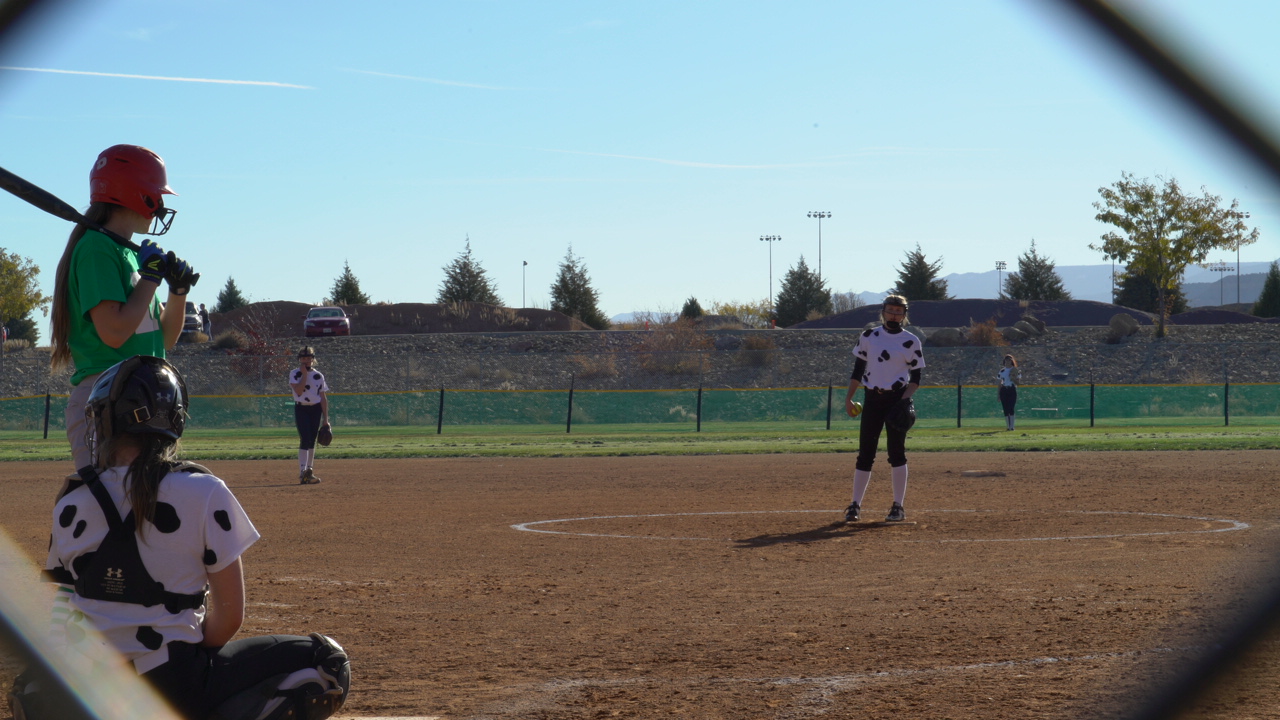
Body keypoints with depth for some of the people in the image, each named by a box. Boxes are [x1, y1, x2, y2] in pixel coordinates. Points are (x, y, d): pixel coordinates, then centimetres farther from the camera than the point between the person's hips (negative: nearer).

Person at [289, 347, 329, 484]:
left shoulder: (318, 376, 7)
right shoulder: (295, 374, -1)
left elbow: (323, 397, 8)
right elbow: (299, 390, -17)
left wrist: (325, 418, 4)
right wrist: (305, 374, -14)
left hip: (316, 409, 4)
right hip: (301, 409, -4)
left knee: (312, 441, 8)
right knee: (305, 440, -16)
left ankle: (309, 471, 17)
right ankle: (302, 472, -21)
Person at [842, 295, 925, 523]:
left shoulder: (910, 342, 0)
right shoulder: (868, 337, 7)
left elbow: (915, 377, 0)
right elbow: (858, 370, 11)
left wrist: (906, 398, -16)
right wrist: (848, 398, 3)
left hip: (897, 400, -2)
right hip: (872, 399, 2)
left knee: (896, 452, -2)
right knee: (865, 453, 0)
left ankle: (898, 507, 4)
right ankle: (855, 506, 4)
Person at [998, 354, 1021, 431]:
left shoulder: (1015, 370, 2)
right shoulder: (1002, 370, 13)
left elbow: (1018, 382, -1)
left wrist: (1013, 378, -20)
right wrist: (998, 392, 10)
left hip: (1012, 390, -4)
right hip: (1003, 390, 4)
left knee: (1011, 408, -11)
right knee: (1005, 409, 2)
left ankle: (1012, 426, -10)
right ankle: (1008, 426, 7)